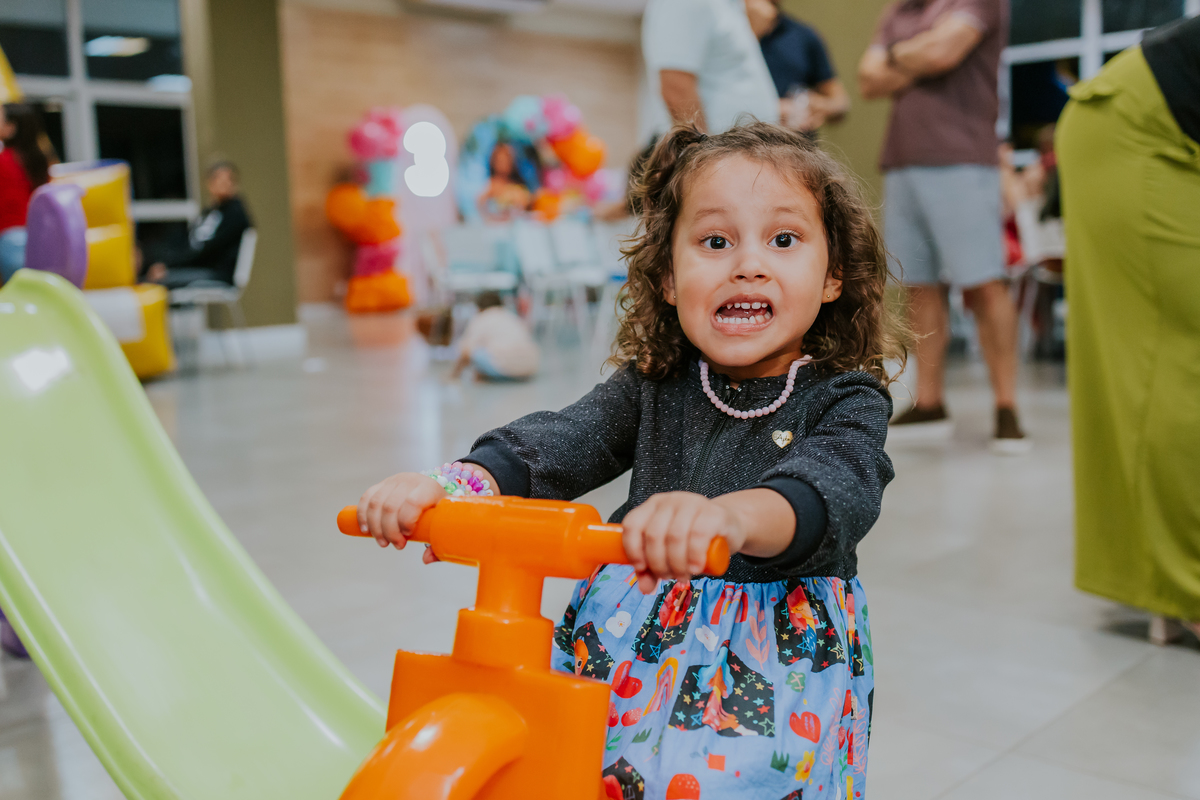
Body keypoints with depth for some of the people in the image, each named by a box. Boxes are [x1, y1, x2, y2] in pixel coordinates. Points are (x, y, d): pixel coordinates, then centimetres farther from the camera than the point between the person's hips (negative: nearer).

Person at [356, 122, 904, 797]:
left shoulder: (846, 401, -6)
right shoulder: (652, 385, 5)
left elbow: (835, 490, -26)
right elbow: (561, 442, -4)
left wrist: (731, 516, -49)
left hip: (776, 653, -3)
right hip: (633, 638, 3)